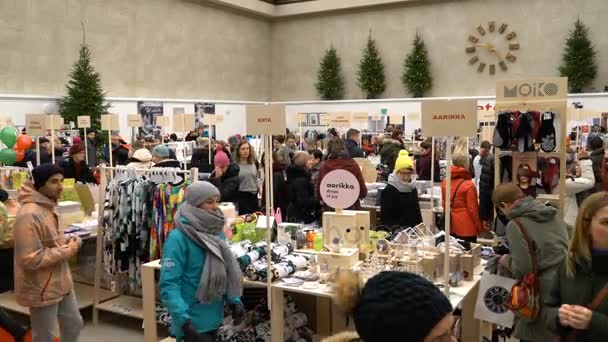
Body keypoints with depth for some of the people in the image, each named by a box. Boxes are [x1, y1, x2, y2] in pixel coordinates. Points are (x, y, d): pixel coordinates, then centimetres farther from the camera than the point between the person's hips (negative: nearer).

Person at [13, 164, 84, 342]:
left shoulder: (49, 207, 5)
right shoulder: (29, 215, -26)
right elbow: (31, 259, -30)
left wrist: (67, 243, 0)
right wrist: (67, 251, -21)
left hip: (61, 282, 9)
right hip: (42, 289, -9)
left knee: (74, 324, 21)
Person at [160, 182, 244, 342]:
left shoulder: (217, 232, 3)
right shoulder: (179, 237, -18)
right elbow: (169, 284, -21)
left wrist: (234, 300, 2)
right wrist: (183, 319, -29)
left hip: (214, 317, 7)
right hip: (193, 321, -7)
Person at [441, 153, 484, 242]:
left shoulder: (445, 182, 2)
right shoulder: (469, 185, -15)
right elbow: (473, 209, -12)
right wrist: (481, 229, -2)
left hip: (451, 227, 6)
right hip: (466, 228, -6)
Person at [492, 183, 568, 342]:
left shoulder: (515, 224, -13)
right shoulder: (552, 212, 6)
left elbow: (522, 269, -18)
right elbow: (567, 248, 14)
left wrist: (506, 260, 3)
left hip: (546, 291, -7)